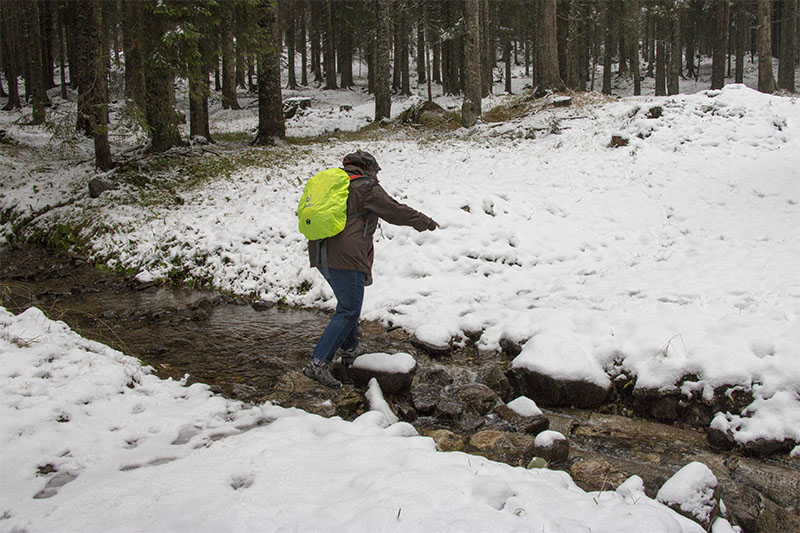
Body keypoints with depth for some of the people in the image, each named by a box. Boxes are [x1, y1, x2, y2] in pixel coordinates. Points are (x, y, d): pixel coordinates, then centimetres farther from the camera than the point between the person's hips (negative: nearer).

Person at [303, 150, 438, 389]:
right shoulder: (367, 188, -3)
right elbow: (395, 211, 2)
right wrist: (425, 222, 15)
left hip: (320, 254, 9)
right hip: (345, 257, -9)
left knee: (347, 301, 25)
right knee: (348, 311, -5)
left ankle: (350, 351, 35)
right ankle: (318, 363, -13)